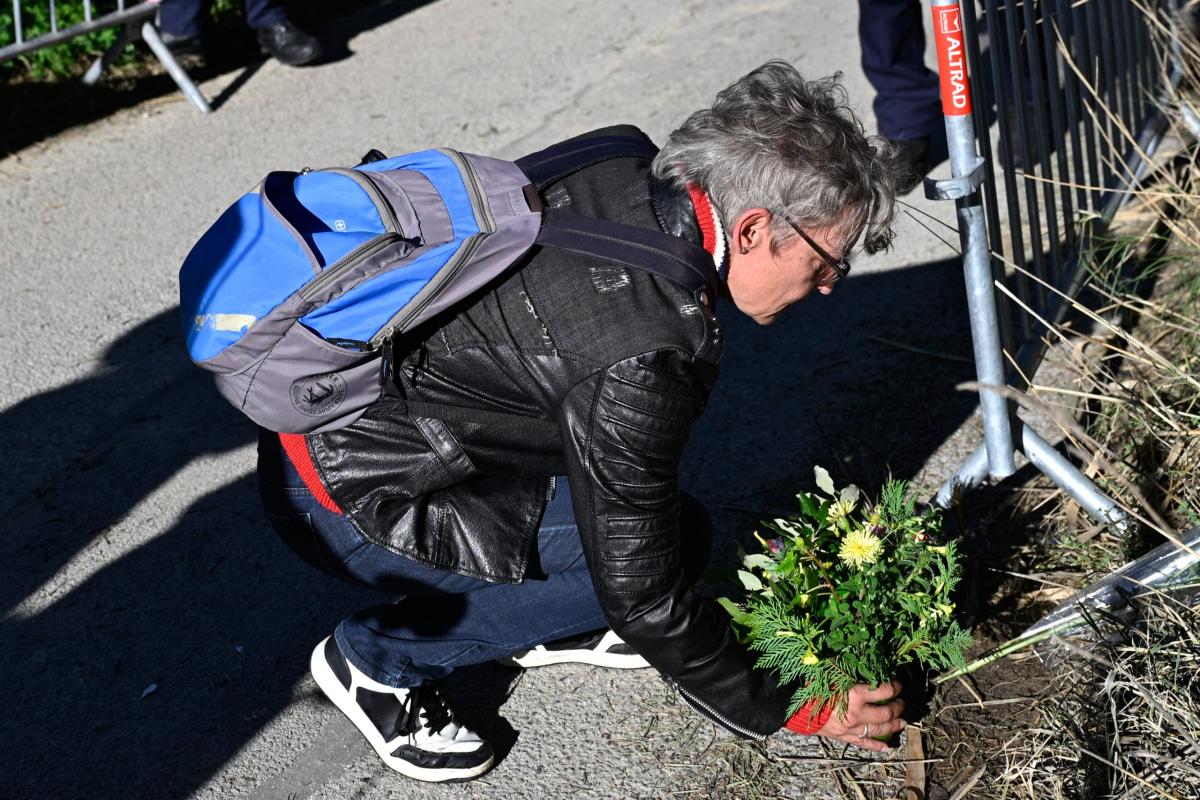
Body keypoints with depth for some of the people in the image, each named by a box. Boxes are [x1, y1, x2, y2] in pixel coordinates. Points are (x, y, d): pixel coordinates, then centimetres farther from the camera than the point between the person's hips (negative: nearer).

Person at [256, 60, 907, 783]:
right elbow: (641, 594, -21)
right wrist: (787, 710, -8)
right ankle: (377, 660, -1)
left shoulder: (623, 155, -6)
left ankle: (539, 624, 20)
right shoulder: (641, 362, -32)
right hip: (344, 493, -8)